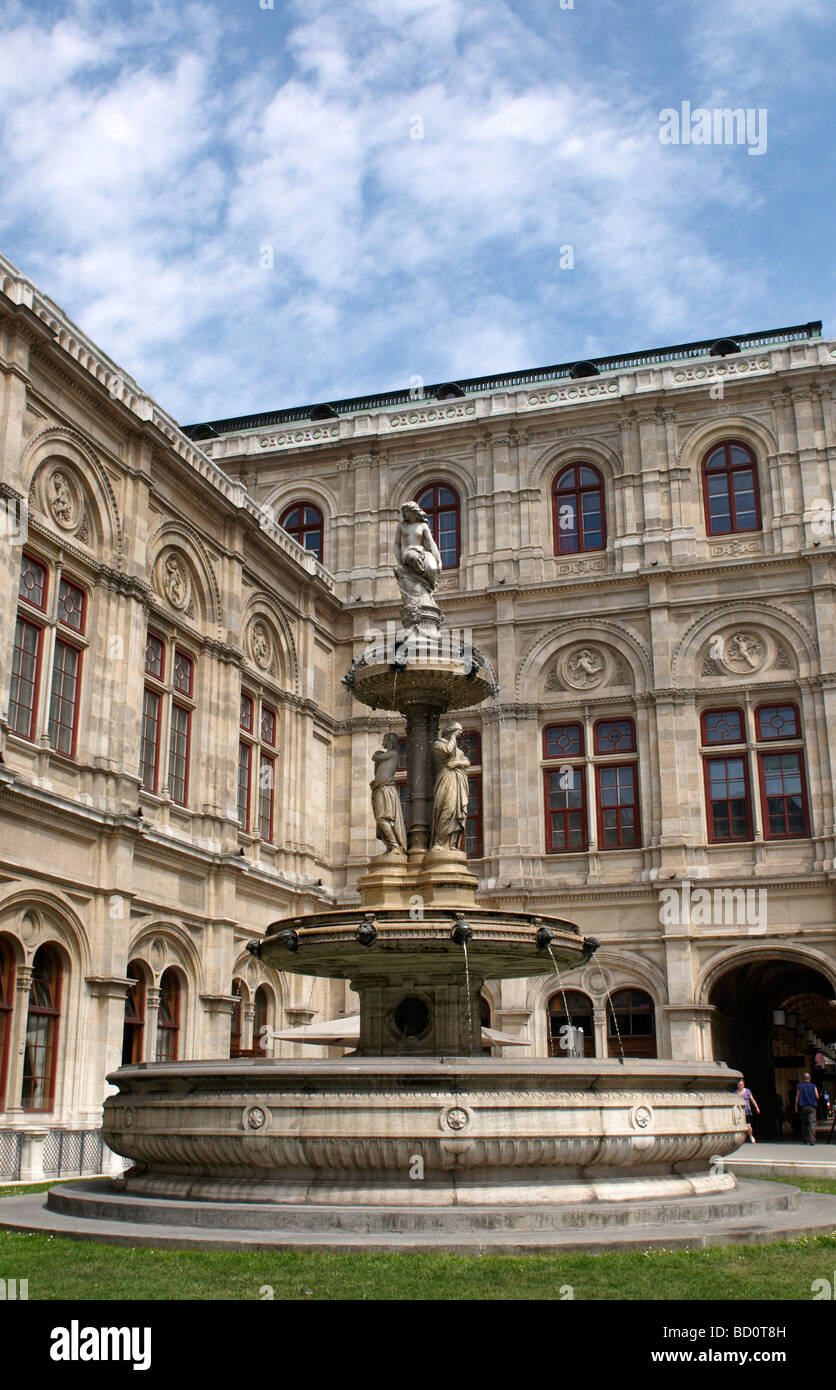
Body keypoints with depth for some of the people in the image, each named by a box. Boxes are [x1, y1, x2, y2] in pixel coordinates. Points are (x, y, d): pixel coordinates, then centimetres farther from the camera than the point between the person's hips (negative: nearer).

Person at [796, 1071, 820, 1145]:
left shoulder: (799, 1086, 3)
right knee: (812, 1124, -7)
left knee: (804, 1123, 14)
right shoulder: (813, 1086, 0)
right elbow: (817, 1096, -3)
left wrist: (796, 1106, 5)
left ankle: (804, 1139, 16)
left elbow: (797, 1096, 0)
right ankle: (811, 1140, -21)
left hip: (803, 1107, 2)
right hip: (812, 1107, -2)